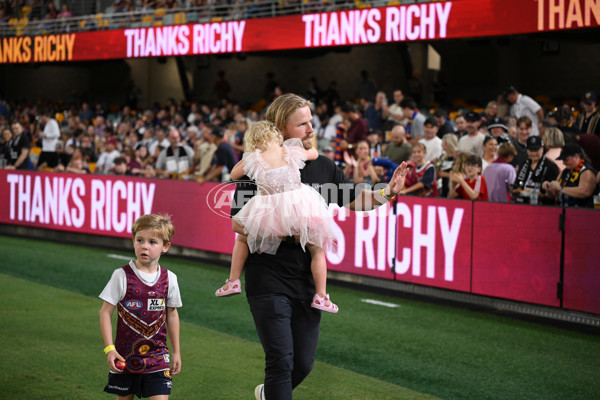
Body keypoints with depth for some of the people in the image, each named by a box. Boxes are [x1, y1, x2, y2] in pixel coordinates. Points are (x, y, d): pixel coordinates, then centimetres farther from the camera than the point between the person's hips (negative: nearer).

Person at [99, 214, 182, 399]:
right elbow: (105, 312, -7)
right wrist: (109, 348, -13)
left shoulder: (169, 279, 0)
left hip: (157, 358, 1)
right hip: (125, 357, -1)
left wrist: (176, 351, 16)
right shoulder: (122, 276, -9)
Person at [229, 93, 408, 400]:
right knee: (281, 360, -11)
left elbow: (353, 201, 18)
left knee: (303, 364, 12)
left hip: (308, 279, 5)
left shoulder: (323, 167, 8)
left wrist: (386, 193, 0)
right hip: (268, 279, -5)